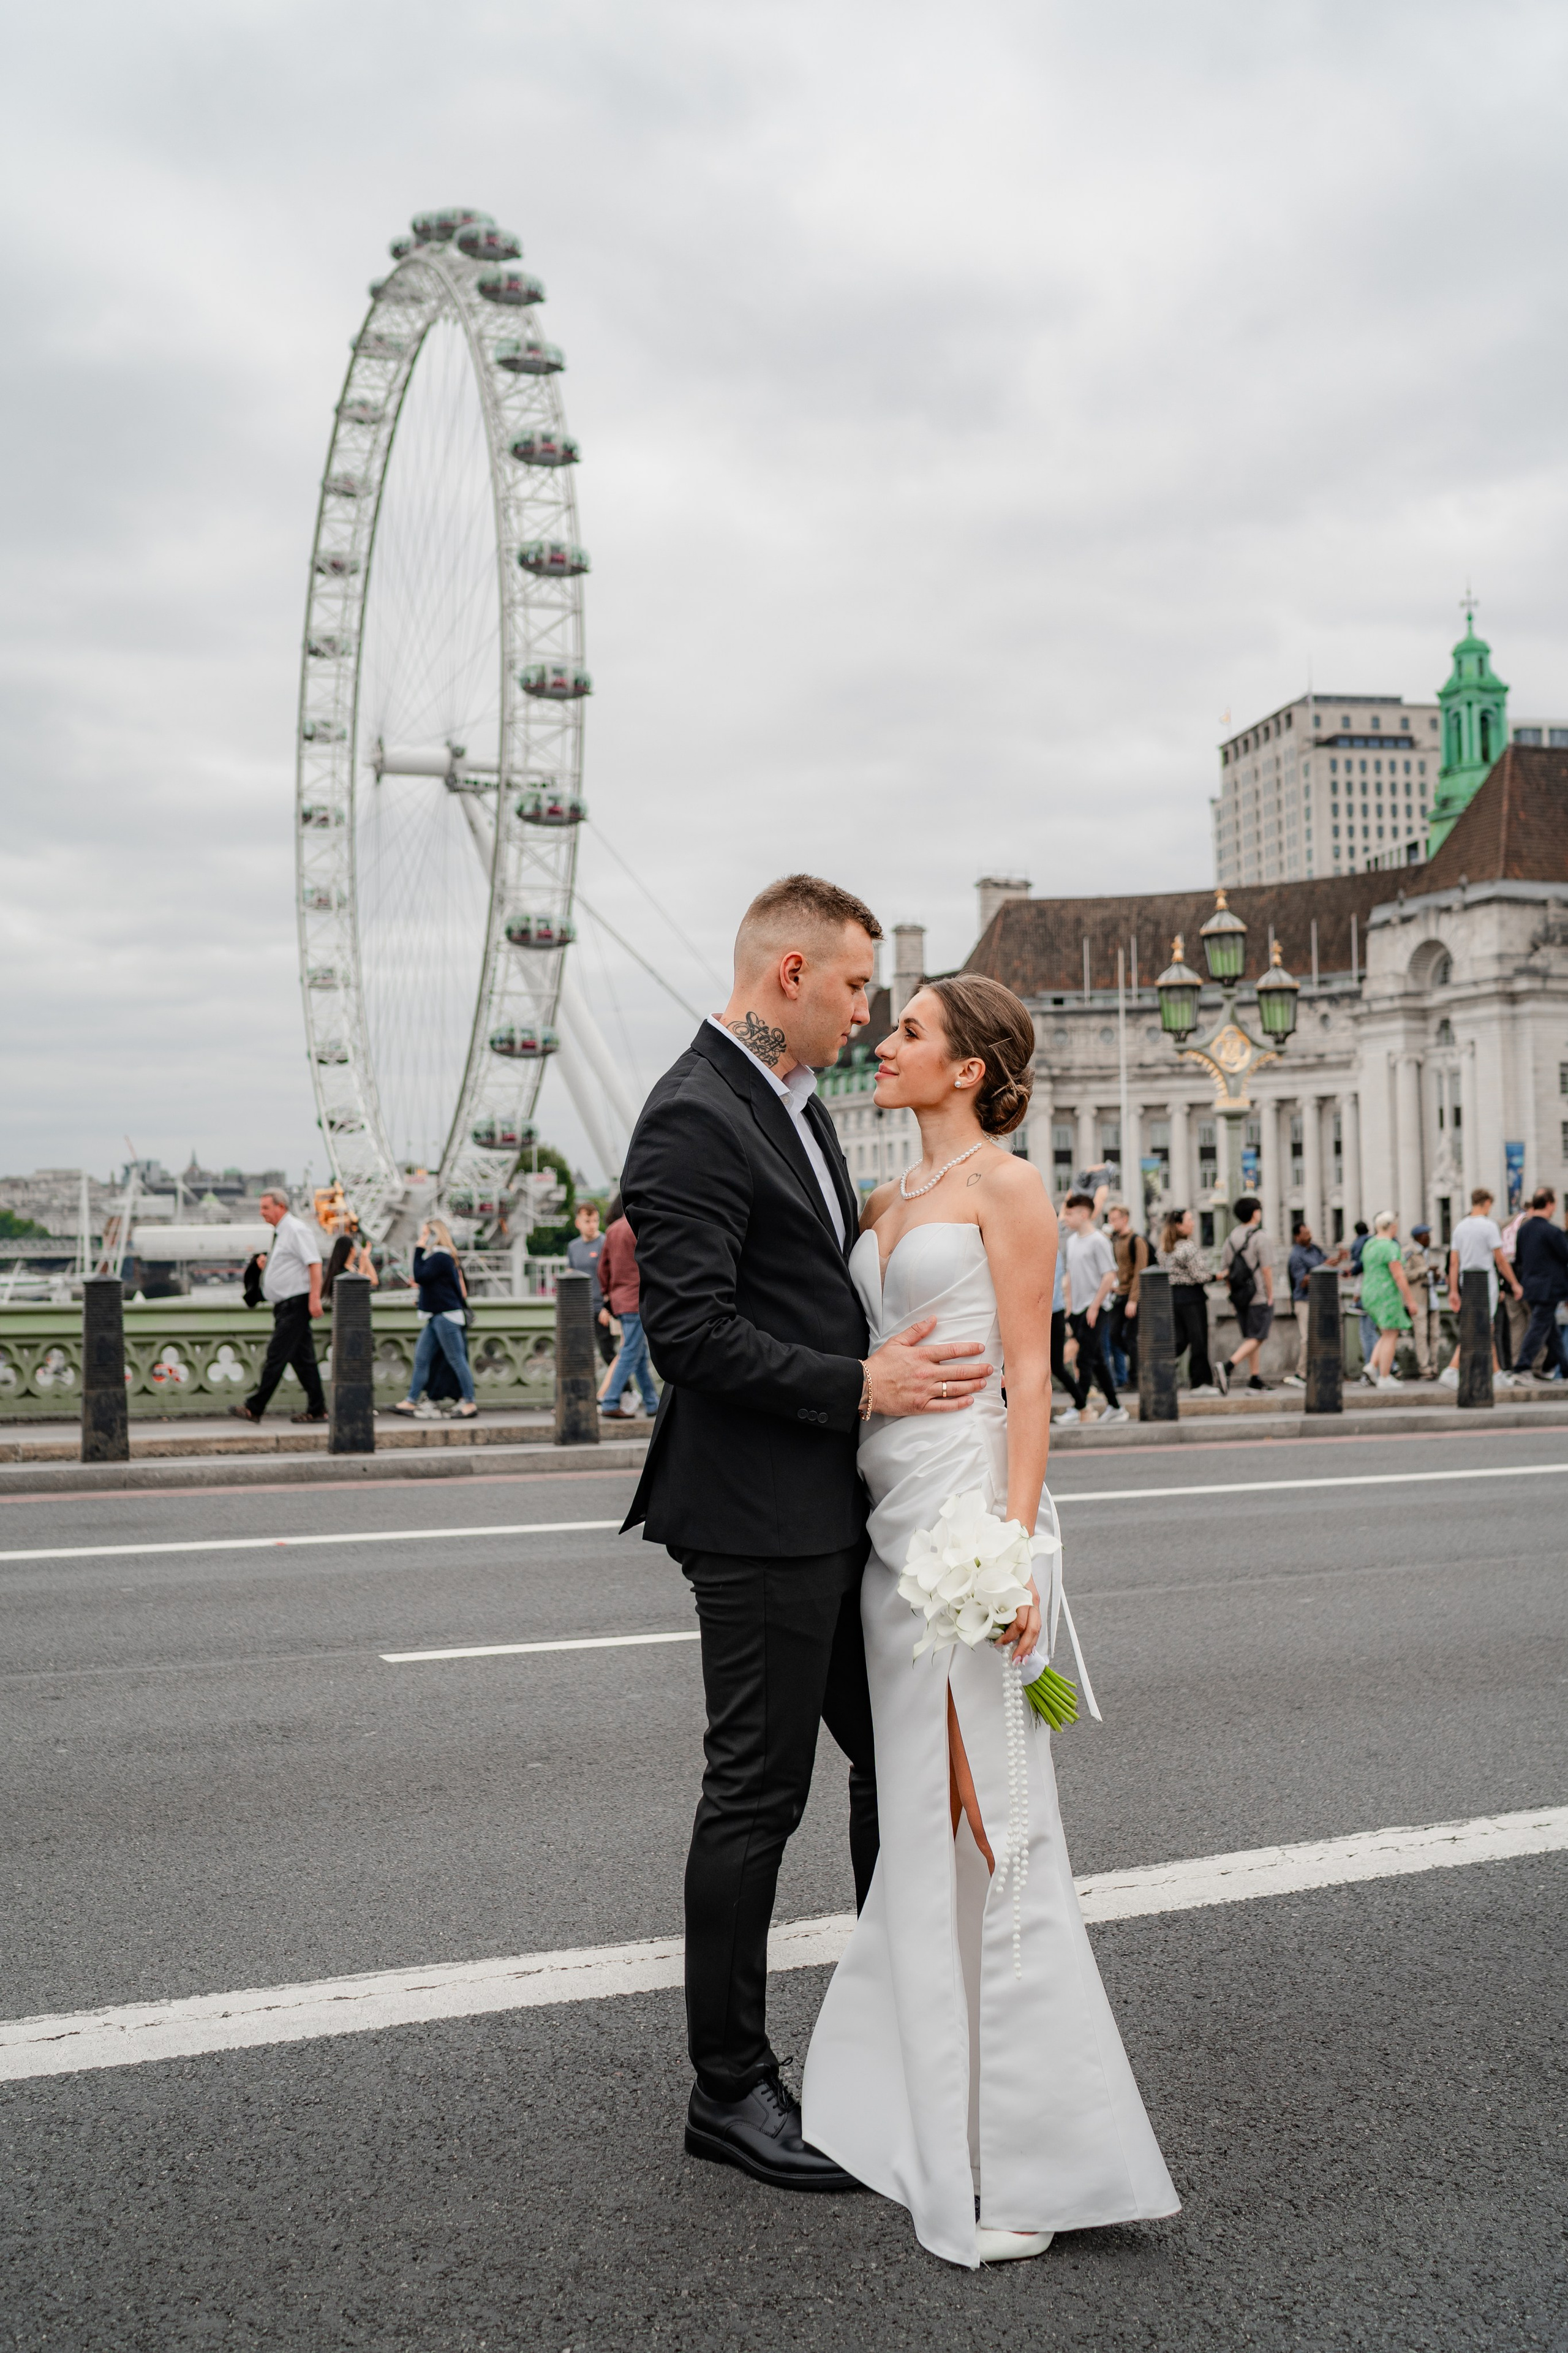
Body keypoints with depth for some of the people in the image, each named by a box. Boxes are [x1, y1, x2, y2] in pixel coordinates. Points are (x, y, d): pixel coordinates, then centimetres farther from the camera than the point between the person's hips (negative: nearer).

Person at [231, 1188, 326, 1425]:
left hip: (297, 1304, -10)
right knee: (302, 1358, 8)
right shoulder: (280, 1233, 19)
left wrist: (314, 1298, -25)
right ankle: (317, 1411, 10)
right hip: (285, 1306, 10)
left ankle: (254, 1409, -7)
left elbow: (315, 1264, -19)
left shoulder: (297, 1230, -11)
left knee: (275, 1357, -8)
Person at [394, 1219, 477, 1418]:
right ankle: (411, 1401, 12)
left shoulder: (440, 1257, -15)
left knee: (457, 1360, -5)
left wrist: (419, 1251, -14)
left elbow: (420, 1277, -21)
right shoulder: (444, 1256, 16)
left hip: (446, 1317, -11)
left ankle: (470, 1403, 0)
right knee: (421, 1359, 9)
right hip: (437, 1318, 11)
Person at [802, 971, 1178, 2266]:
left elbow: (1030, 1375, -11)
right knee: (917, 1810, 13)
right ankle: (926, 2095, 27)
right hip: (889, 1513, 8)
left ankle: (1031, 2153, 3)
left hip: (965, 1505, -8)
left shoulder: (1009, 1186, -5)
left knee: (984, 1811, -6)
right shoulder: (886, 1203, 18)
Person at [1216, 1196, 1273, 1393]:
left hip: (1239, 1296, 7)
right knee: (1256, 1339, -5)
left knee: (1250, 1337, 16)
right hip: (1258, 1296, -7)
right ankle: (1227, 1367, -22)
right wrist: (1270, 1296, -6)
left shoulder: (1231, 1236, 7)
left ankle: (1255, 1377, 17)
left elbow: (1223, 1270, 8)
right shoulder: (1259, 1236, -12)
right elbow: (1266, 1269, -14)